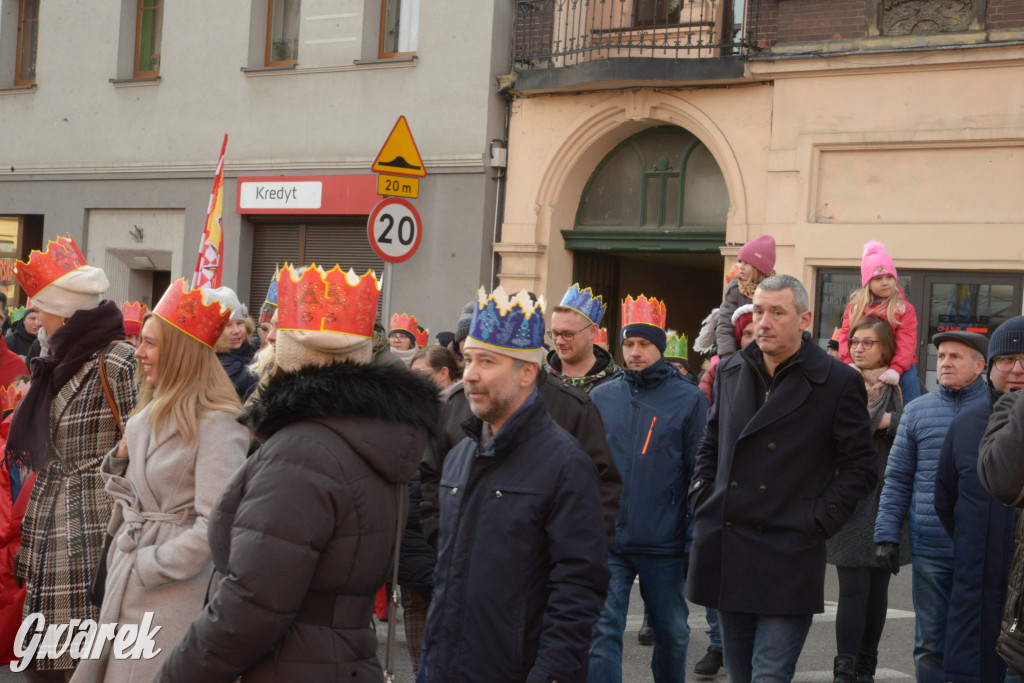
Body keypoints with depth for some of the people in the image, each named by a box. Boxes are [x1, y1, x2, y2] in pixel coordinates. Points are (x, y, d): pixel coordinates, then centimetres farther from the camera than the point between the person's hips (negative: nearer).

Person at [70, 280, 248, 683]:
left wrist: (146, 567, -15)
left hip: (173, 595, -8)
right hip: (126, 588, 8)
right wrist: (121, 458, 0)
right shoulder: (149, 416, 11)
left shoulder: (216, 424, -17)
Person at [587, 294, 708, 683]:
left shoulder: (689, 399, -1)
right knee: (602, 631, -6)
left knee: (672, 633, 13)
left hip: (664, 546, -1)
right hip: (607, 541, 1)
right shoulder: (601, 397, 5)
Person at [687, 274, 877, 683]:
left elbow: (861, 467, -1)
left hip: (788, 558, -5)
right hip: (725, 553, 5)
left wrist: (816, 522, -8)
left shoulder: (838, 382, -4)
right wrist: (703, 501, 10)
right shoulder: (731, 372, 12)